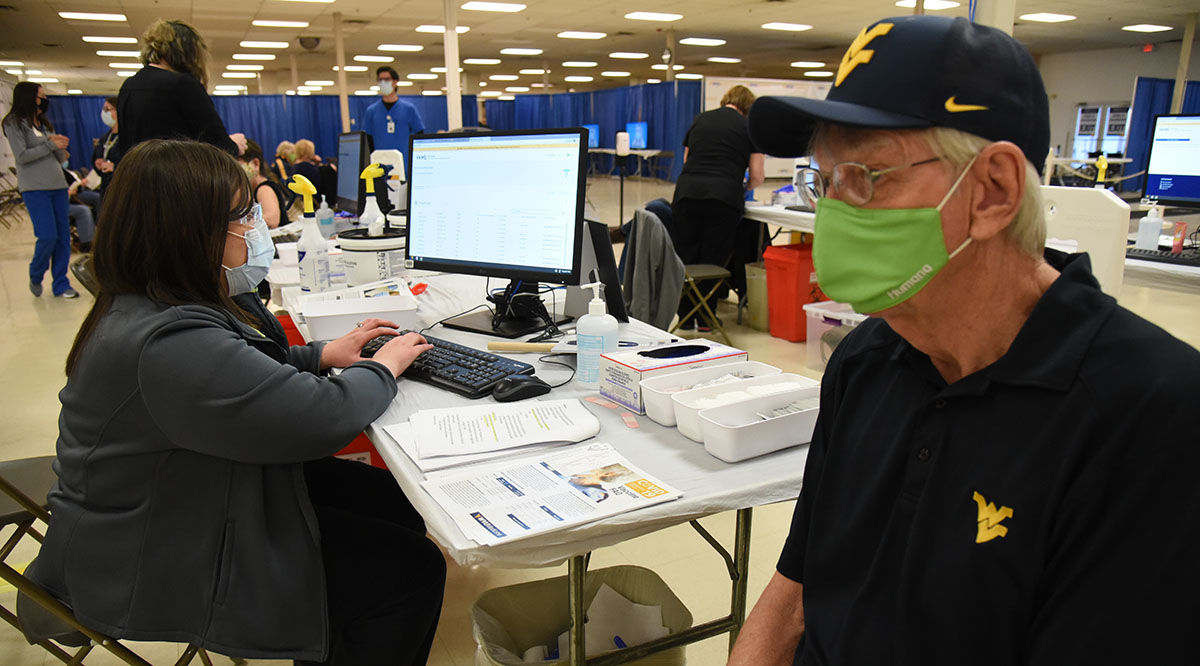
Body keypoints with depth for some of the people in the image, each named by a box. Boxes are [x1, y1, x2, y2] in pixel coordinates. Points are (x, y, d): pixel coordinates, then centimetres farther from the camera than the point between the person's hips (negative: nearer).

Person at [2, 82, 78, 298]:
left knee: (64, 235, 1)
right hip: (35, 187, -6)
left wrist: (60, 146, -3)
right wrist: (50, 145, -9)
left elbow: (60, 159, 17)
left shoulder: (44, 123, 19)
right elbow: (22, 156, -10)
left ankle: (61, 284, 8)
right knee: (48, 235, -13)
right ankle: (35, 276, 12)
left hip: (57, 185, 6)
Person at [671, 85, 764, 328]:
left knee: (685, 256, 10)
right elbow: (757, 176, 8)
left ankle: (685, 316, 17)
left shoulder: (700, 120, 19)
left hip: (686, 192, 3)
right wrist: (743, 188, 29)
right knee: (712, 260, 5)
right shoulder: (748, 127, 10)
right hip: (724, 198, -3)